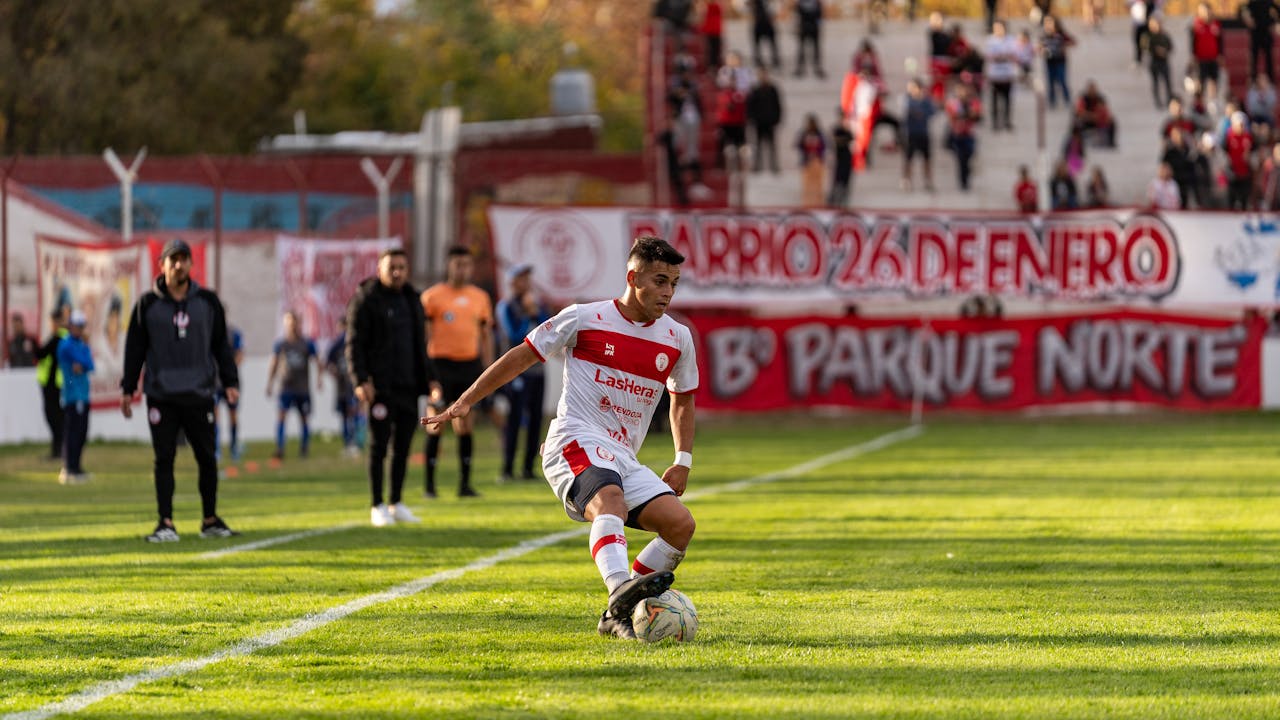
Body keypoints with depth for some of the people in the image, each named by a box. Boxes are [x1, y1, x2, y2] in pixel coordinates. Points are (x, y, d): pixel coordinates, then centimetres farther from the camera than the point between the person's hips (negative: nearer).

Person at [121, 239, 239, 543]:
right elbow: (134, 347, 7)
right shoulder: (148, 304, 3)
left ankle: (210, 520, 17)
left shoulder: (208, 301, 8)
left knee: (207, 458, 5)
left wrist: (230, 382, 4)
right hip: (161, 396, -2)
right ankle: (166, 523, -2)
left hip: (199, 393, 2)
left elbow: (221, 344, 12)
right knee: (164, 459, -3)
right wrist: (128, 390, 4)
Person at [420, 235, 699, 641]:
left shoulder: (678, 339, 11)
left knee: (681, 524, -16)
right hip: (577, 443, -6)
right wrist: (465, 402, 6)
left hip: (624, 461, 6)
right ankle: (620, 591, -64)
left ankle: (617, 618, -8)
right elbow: (522, 356, 9)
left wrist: (683, 462, 17)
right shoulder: (584, 319, 0)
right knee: (610, 499, -38)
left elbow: (683, 399, 29)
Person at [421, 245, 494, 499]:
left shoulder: (480, 297, 12)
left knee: (464, 424, 5)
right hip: (441, 363, -4)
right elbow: (422, 332, -2)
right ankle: (429, 483, 0)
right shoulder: (432, 295, -1)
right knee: (436, 424, -4)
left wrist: (488, 368, 12)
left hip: (470, 363, 4)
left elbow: (486, 334, 18)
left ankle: (465, 483, 8)